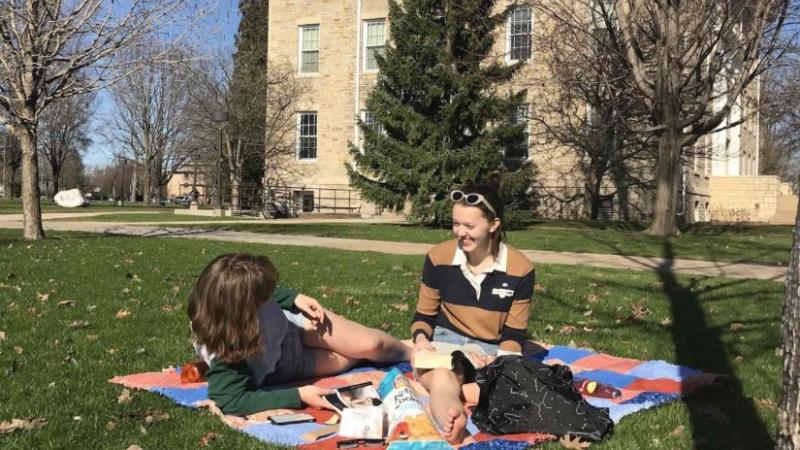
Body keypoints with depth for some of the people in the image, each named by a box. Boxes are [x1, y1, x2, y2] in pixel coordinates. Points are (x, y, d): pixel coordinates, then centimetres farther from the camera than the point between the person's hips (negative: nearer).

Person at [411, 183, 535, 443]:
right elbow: (424, 315, 7)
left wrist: (499, 361, -22)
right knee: (441, 376, -38)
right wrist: (421, 338, -16)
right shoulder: (438, 257, -6)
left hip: (492, 350, 1)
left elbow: (515, 334, -2)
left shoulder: (520, 269, -8)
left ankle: (443, 391, -32)